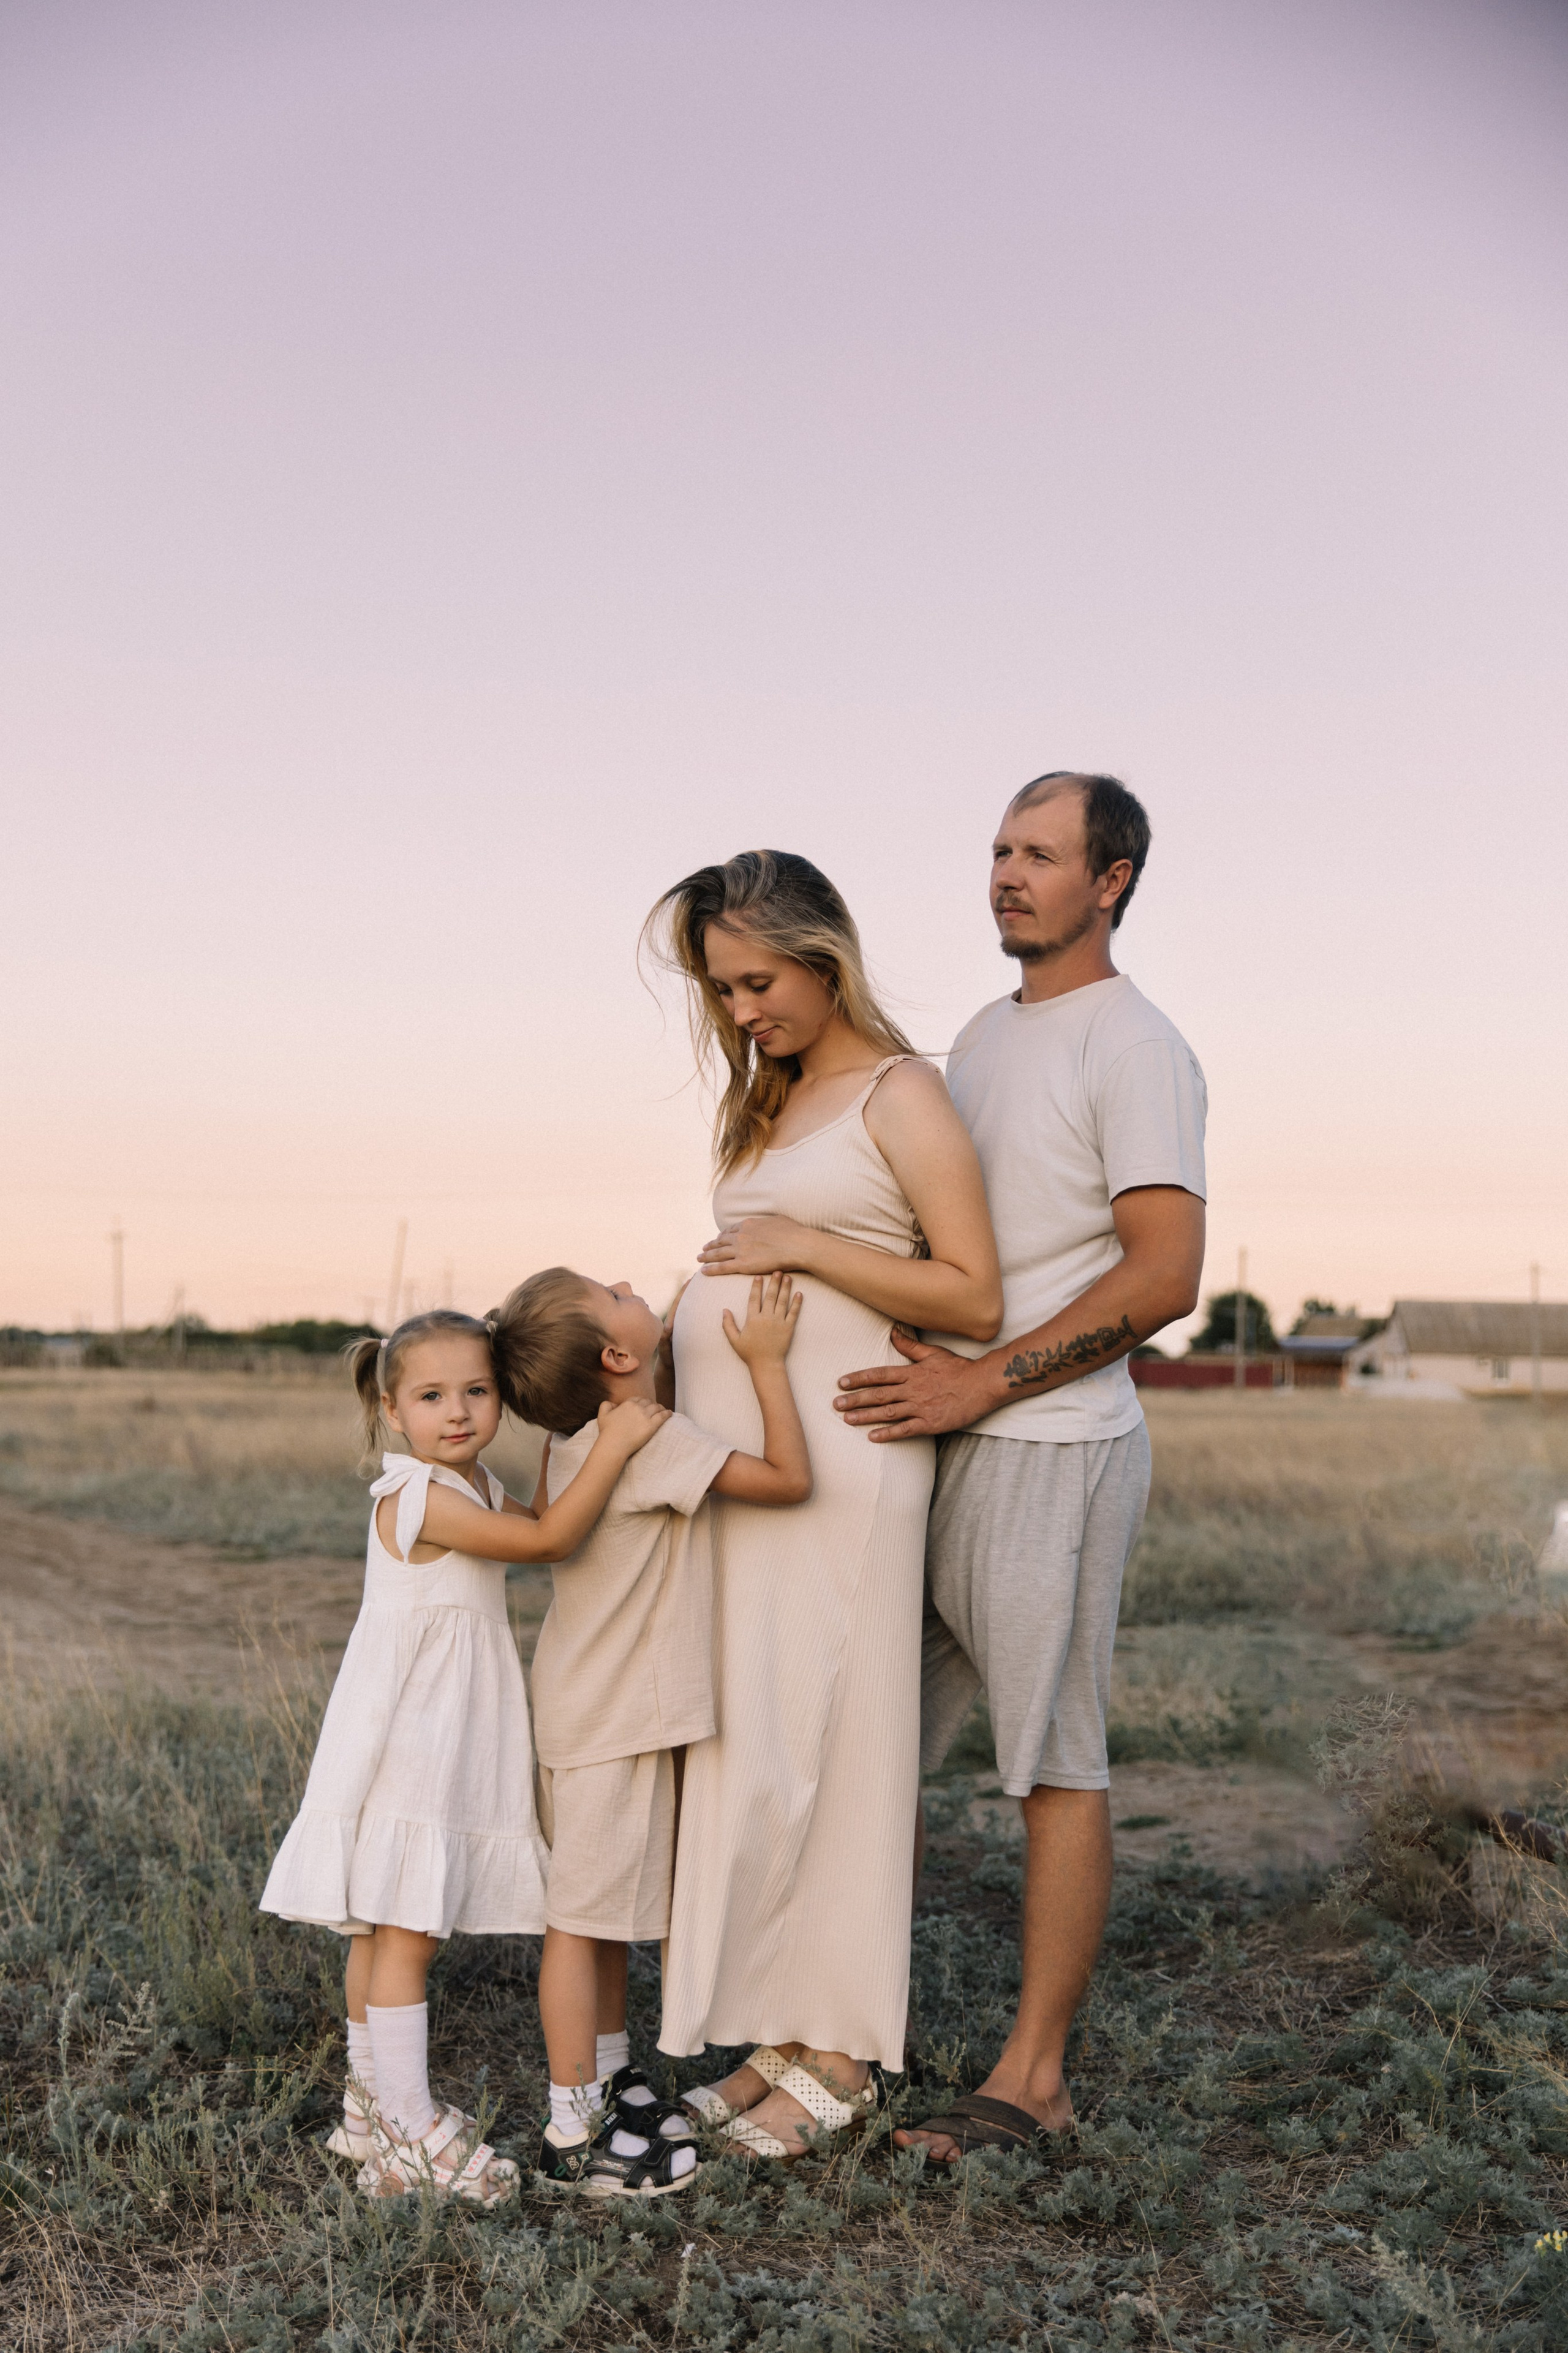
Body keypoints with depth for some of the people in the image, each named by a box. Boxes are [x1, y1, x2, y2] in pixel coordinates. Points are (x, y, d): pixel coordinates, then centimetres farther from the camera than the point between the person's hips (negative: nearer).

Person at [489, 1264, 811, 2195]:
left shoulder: (578, 1439, 5)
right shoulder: (656, 1441, -22)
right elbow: (789, 1479, -23)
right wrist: (767, 1361, -13)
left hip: (598, 1708, 9)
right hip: (614, 1722, -9)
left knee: (613, 1909, 20)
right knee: (585, 1915, -2)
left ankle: (611, 2079, 33)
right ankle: (574, 2132, 6)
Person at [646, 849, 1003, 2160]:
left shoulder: (900, 1095, -4)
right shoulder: (771, 1105, 19)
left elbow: (976, 1302, -11)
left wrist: (803, 1248, -13)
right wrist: (666, 1322, 4)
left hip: (834, 1458, -7)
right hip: (733, 1451, 7)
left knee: (819, 1739, -3)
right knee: (744, 1737, 7)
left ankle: (841, 2054, 8)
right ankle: (781, 2034, 16)